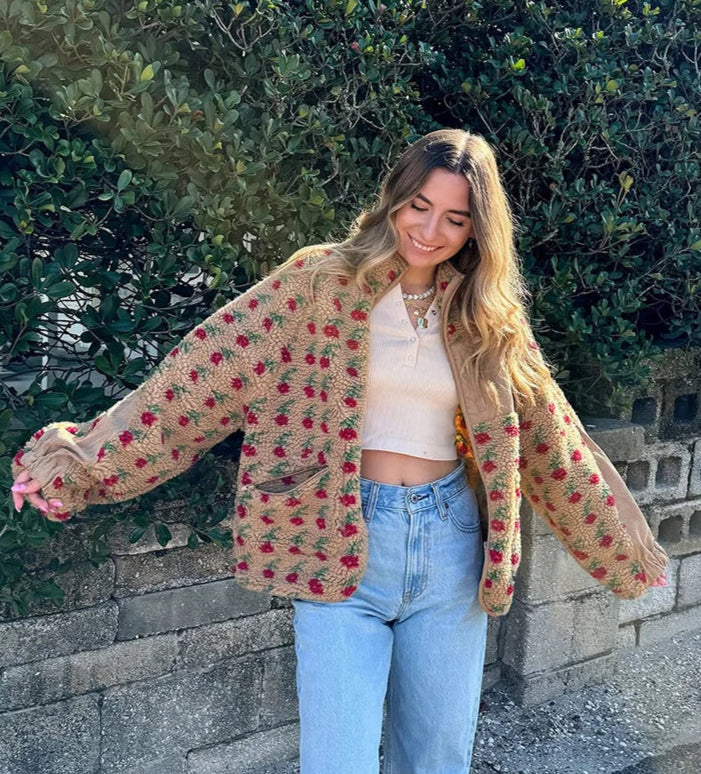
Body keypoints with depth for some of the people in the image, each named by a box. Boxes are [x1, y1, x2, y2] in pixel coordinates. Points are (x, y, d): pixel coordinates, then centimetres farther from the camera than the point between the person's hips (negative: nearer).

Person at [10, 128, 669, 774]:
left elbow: (550, 436, 13)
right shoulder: (324, 279, -4)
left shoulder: (487, 317, 6)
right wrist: (80, 459, -15)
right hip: (340, 543, -3)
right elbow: (202, 373, -9)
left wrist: (628, 550, 18)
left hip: (451, 546, 4)